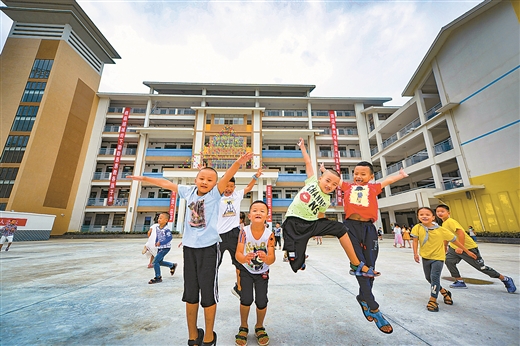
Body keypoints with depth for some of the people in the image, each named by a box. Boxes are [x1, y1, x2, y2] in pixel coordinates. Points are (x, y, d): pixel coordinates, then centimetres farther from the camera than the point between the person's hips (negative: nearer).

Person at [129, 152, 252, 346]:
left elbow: (227, 177, -27)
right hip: (189, 247, 4)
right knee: (190, 294, 16)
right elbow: (166, 183, 15)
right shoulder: (188, 191, 3)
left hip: (209, 247, -4)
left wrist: (238, 162, -43)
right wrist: (143, 178, 25)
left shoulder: (215, 194, -9)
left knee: (208, 294, 5)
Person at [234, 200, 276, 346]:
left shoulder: (269, 234, -25)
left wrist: (266, 258, -51)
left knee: (262, 302, -3)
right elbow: (237, 254, -28)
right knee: (246, 300, -8)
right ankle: (243, 327, 23)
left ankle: (259, 327, 29)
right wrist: (245, 258, -49)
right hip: (246, 271, 0)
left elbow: (272, 259, -28)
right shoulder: (244, 232, -24)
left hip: (262, 273, 1)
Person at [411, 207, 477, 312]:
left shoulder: (441, 230, -15)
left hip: (438, 257, -3)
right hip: (425, 257, 3)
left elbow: (454, 240, -1)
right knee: (428, 278, 17)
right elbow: (415, 241, -13)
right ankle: (444, 292, 43)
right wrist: (415, 253, -22)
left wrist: (467, 251, 4)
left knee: (434, 277, -14)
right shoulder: (417, 228, -14)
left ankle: (433, 301, -1)